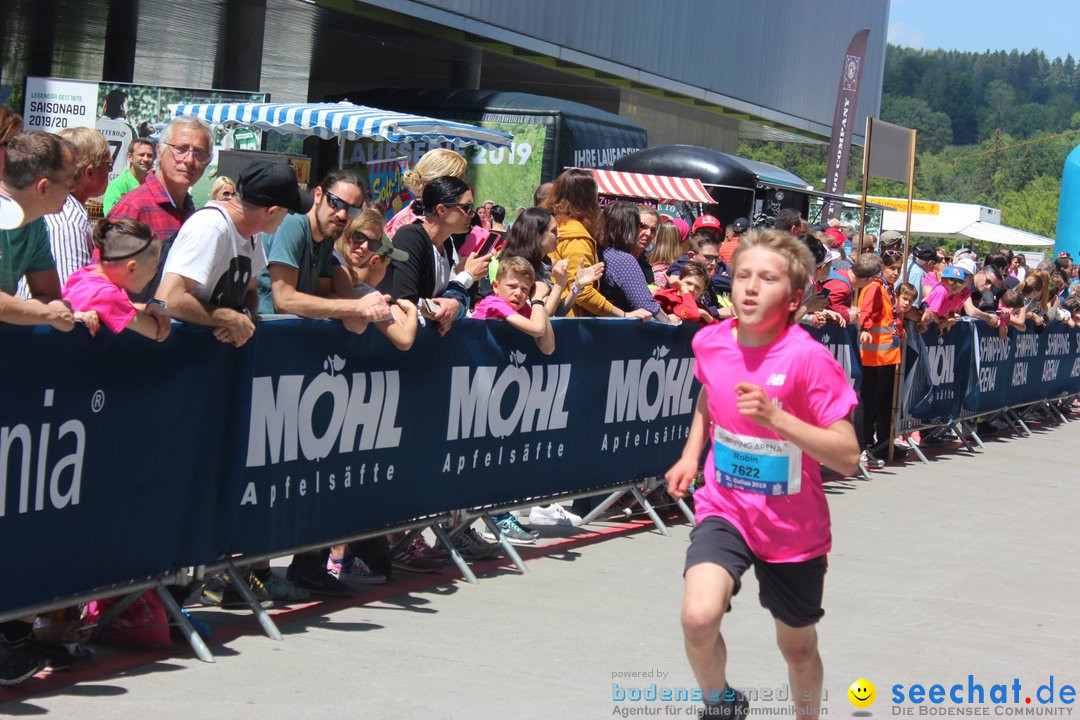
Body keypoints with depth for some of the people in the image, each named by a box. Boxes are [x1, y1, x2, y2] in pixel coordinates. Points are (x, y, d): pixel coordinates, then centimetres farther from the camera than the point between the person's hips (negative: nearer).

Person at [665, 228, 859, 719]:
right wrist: (691, 455, 5)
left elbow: (847, 458, -24)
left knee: (798, 647, 15)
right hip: (724, 508, 2)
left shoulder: (807, 357, -21)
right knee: (699, 617, -24)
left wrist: (777, 418, -34)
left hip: (793, 527, -2)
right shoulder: (710, 342, -7)